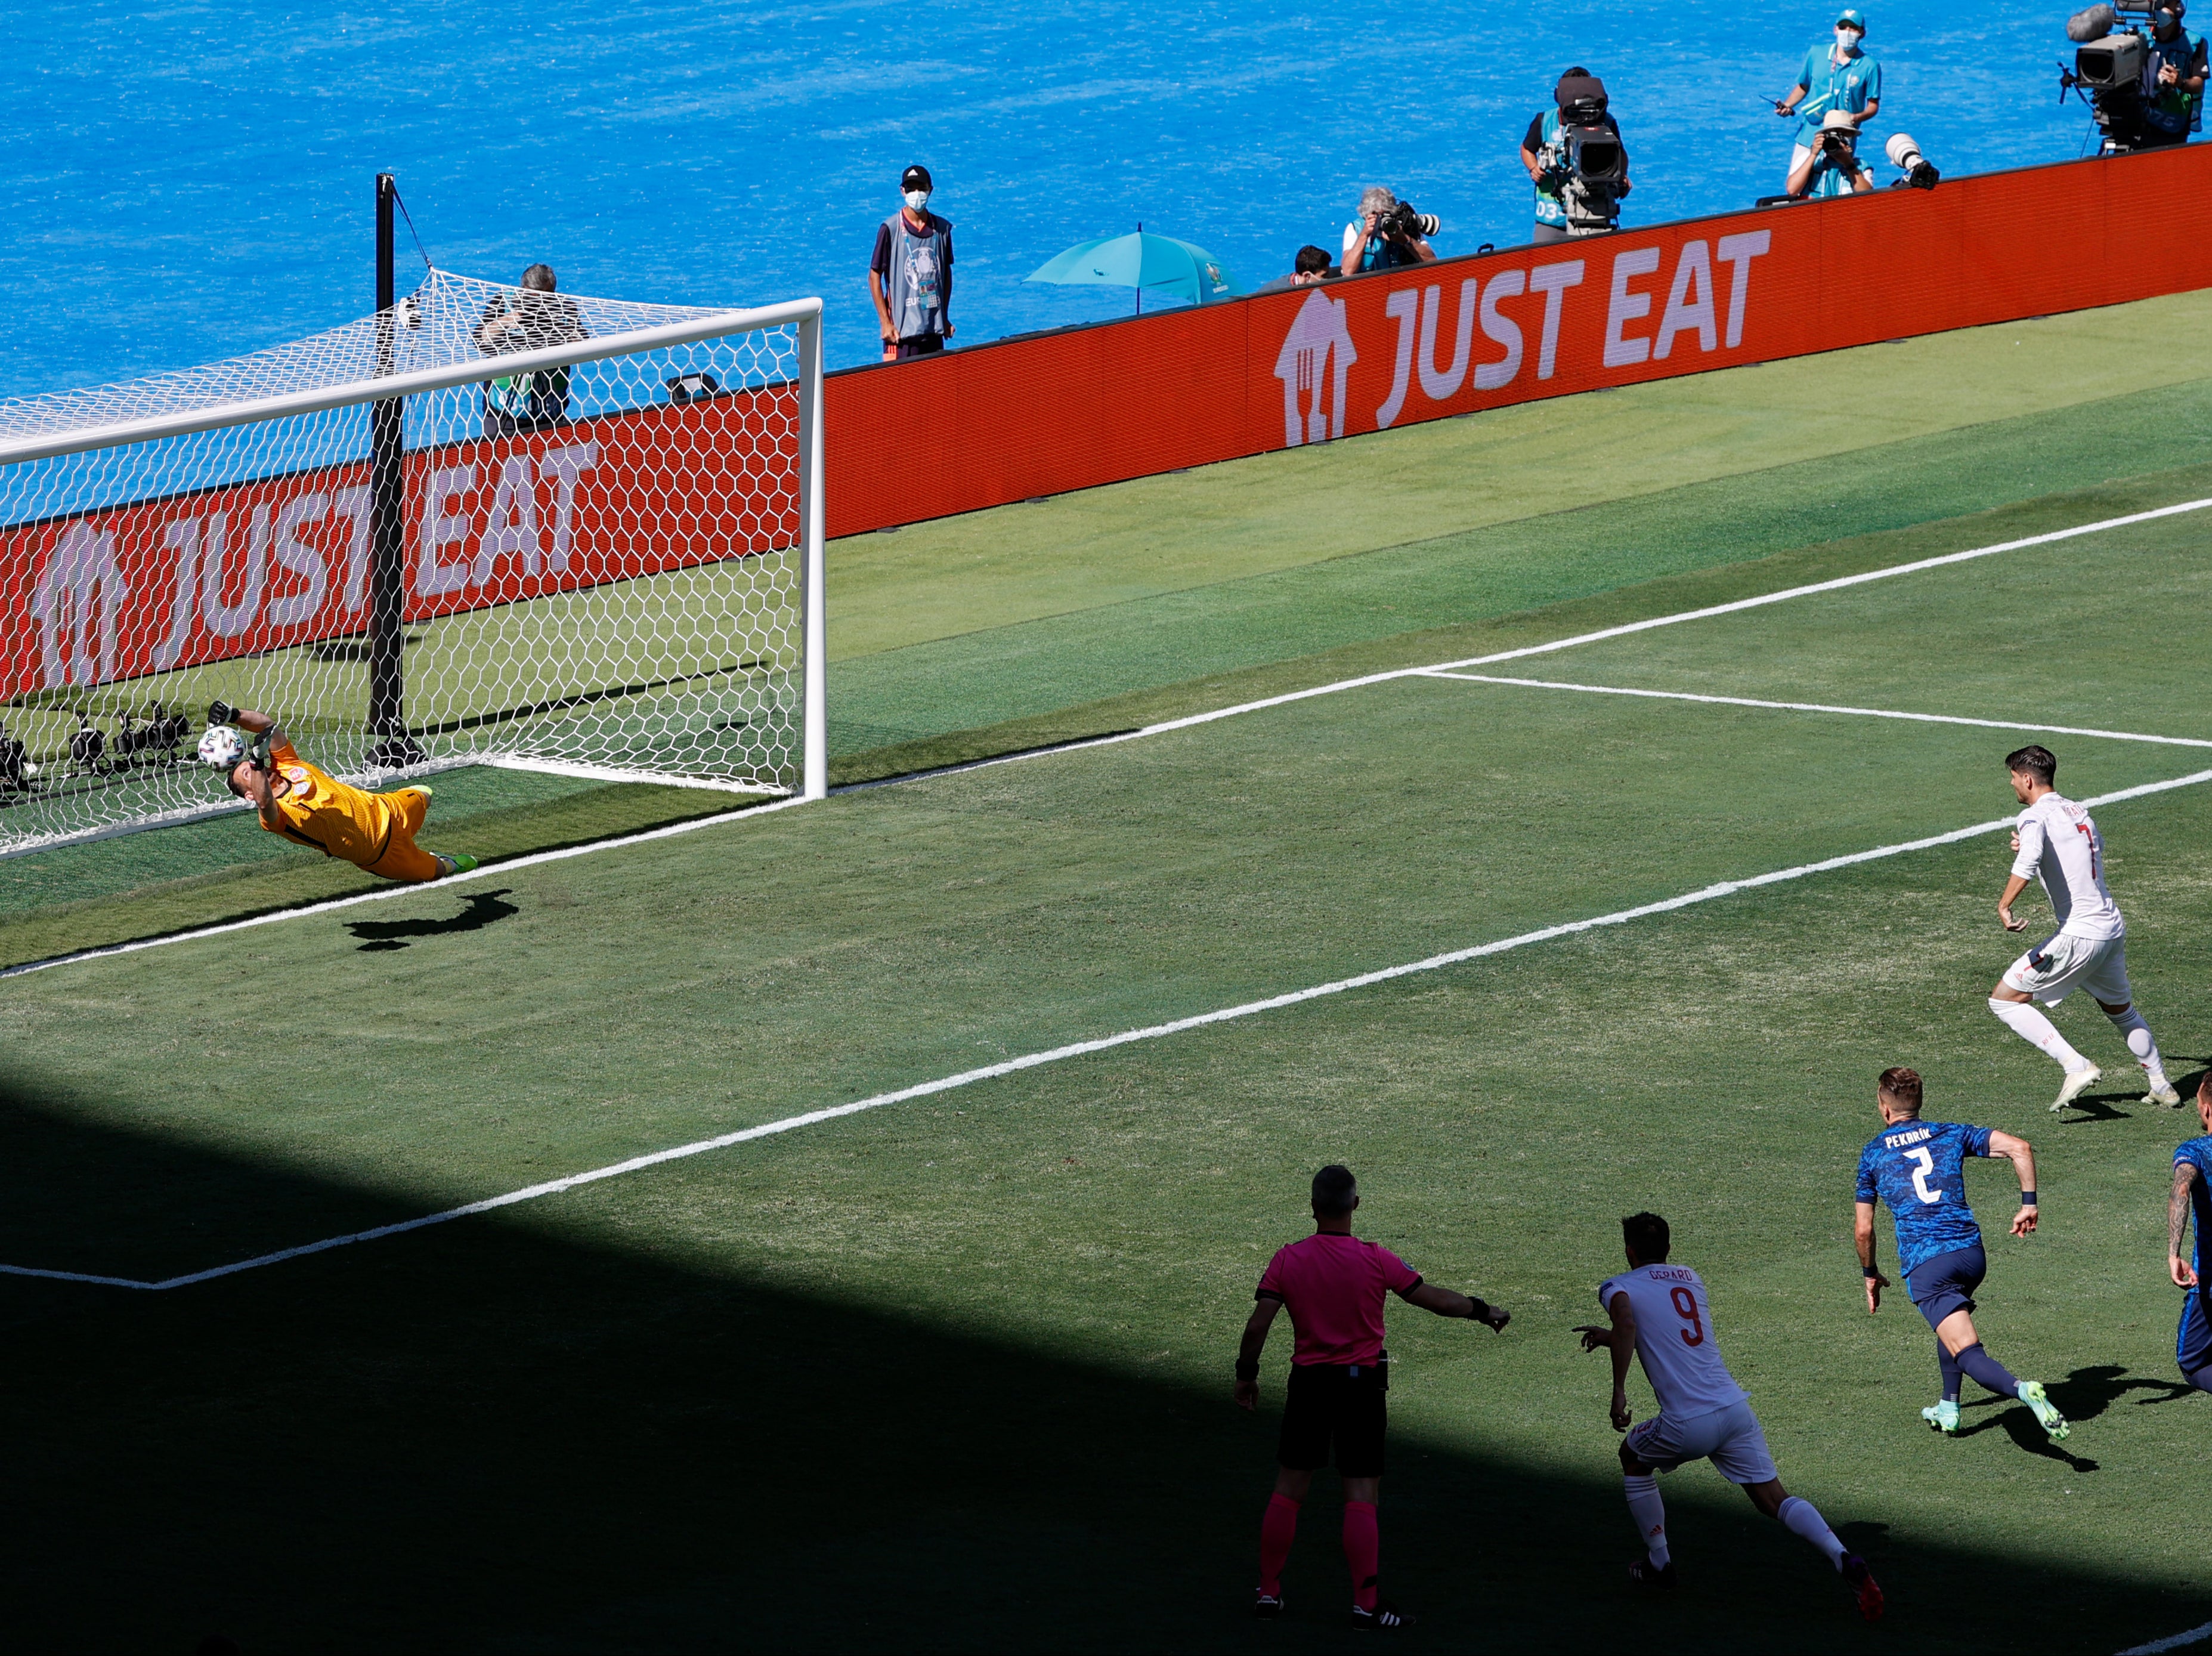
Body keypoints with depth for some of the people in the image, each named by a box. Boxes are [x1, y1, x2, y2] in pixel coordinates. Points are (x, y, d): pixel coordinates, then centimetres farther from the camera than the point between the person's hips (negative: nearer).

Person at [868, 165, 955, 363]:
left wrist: (945, 317, 15)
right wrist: (885, 322, -9)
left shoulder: (942, 228, 5)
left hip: (934, 329, 4)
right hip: (902, 329, -4)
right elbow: (874, 276, -5)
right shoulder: (890, 229, -8)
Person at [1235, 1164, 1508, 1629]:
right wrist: (1483, 1312, 10)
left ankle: (1268, 1591, 18)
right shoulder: (1374, 1260, -11)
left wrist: (1246, 1375, 6)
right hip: (1361, 1382, -2)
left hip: (1308, 1382, 2)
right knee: (1361, 1497, -1)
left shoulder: (1287, 1260, -6)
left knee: (1289, 1489, 13)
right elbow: (1431, 1298, -5)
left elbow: (1257, 1325, -8)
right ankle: (1365, 1603, -4)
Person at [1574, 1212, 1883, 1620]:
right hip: (1736, 1408, 4)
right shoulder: (1690, 1278, 23)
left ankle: (1658, 1565, 29)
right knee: (1774, 1500, 3)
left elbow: (1626, 1322, -20)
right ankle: (1845, 1561, -21)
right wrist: (1611, 1338, 43)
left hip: (1688, 1425, -4)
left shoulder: (1618, 1287, 4)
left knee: (1633, 1458, 27)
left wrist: (1619, 1391, -19)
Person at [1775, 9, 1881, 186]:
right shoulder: (1816, 53, 2)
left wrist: (1857, 117, -21)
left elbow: (1873, 105, -1)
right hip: (1809, 137, 2)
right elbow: (1803, 87, 13)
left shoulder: (1869, 66, -5)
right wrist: (1787, 105, -6)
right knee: (1794, 190, 1)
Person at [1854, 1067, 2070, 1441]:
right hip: (1971, 1252, 4)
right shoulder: (1951, 1134, 16)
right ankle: (1948, 1409, 36)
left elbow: (1863, 1228, 15)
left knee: (1967, 1353, -14)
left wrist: (1870, 1274, 31)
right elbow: (2019, 1148, 4)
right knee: (1953, 1320, 35)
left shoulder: (1873, 1154, 12)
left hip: (1924, 1264, -4)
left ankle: (2022, 1390, -41)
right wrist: (2029, 1203, 10)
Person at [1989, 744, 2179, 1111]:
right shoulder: (2078, 812, 14)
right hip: (2113, 927, 9)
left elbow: (2028, 859, -33)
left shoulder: (2036, 817, -10)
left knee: (2004, 1000, -4)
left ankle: (2077, 1067, -12)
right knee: (2121, 1009, 30)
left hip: (2079, 936, -9)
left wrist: (2004, 904, -33)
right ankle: (2161, 1086, 37)